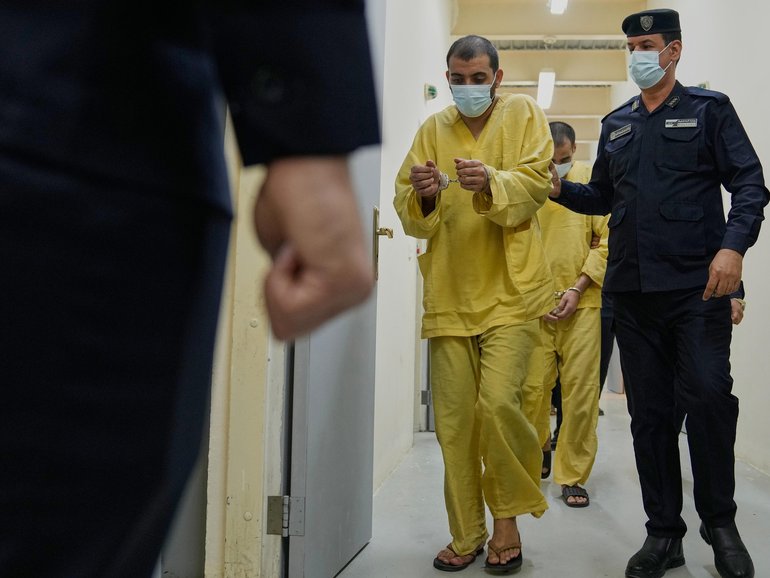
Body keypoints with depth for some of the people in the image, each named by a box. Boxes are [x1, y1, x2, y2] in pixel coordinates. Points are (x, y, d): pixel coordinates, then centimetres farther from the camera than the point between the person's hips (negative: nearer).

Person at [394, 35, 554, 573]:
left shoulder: (522, 114, 7)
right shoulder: (433, 129, 14)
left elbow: (537, 182, -5)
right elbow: (408, 211, 8)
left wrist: (491, 181, -24)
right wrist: (422, 194, -15)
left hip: (510, 289, -3)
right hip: (449, 293, 3)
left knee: (498, 403, -16)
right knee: (454, 420, 2)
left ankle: (508, 520, 7)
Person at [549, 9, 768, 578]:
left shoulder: (709, 108, 6)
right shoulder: (616, 124, 18)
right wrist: (560, 188, 4)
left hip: (697, 284, -4)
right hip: (632, 290, 4)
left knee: (709, 397, -9)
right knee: (649, 412, 6)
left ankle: (720, 525, 13)